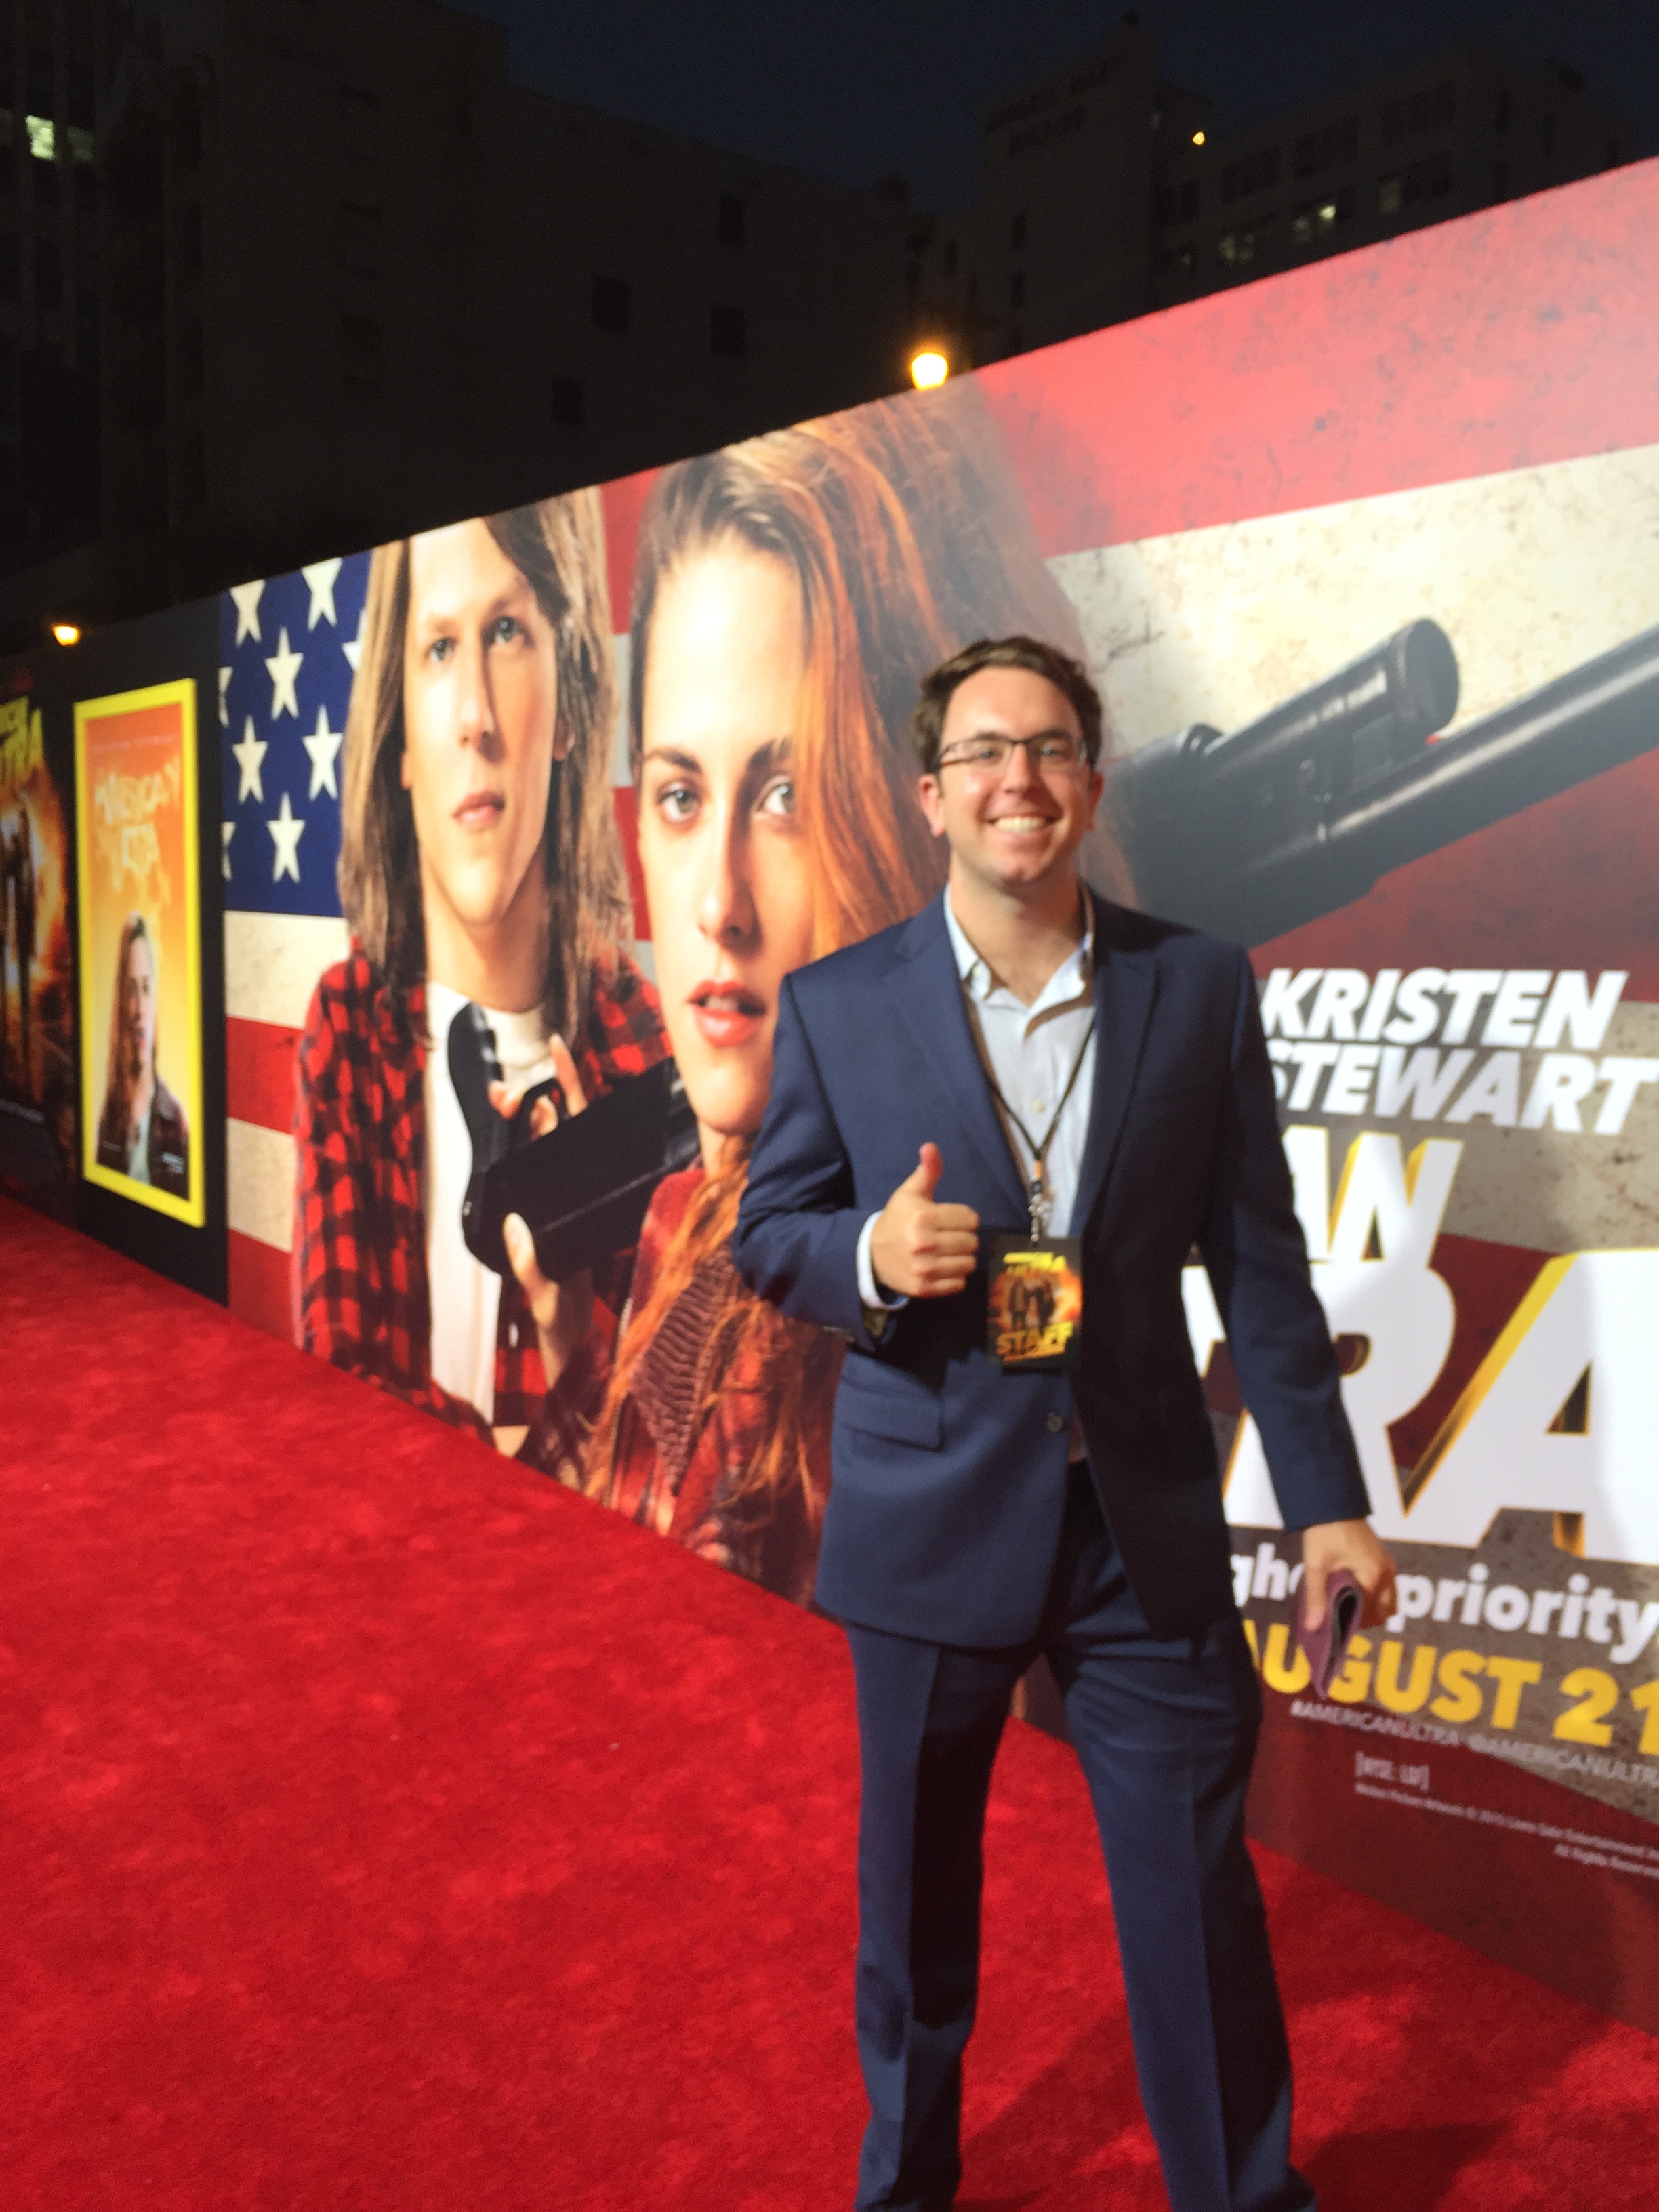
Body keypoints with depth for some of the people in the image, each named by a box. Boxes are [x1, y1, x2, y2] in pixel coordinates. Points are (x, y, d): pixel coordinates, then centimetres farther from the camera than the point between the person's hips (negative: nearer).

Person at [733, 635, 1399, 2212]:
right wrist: (870, 1254, -21)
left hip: (1147, 1518, 1)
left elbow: (1257, 1260, 2)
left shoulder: (1199, 988, -1)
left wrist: (1326, 1498, 0)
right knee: (916, 1881, 18)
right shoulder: (836, 1005, -4)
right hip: (932, 1517, 0)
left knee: (1198, 1884, 11)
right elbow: (766, 1235, 2)